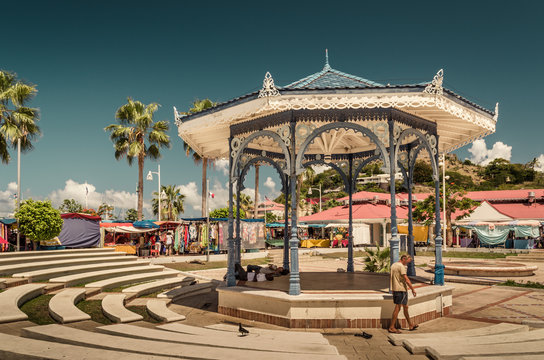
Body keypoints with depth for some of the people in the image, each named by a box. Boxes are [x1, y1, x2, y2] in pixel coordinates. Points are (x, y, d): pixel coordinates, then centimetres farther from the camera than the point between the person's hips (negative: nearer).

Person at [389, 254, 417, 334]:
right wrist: (412, 289, -11)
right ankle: (391, 327, -2)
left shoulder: (393, 265, 14)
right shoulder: (401, 266, -15)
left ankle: (411, 325, 29)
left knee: (405, 307, 18)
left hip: (395, 289, 10)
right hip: (401, 289, -9)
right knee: (397, 308, -5)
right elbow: (406, 279, -17)